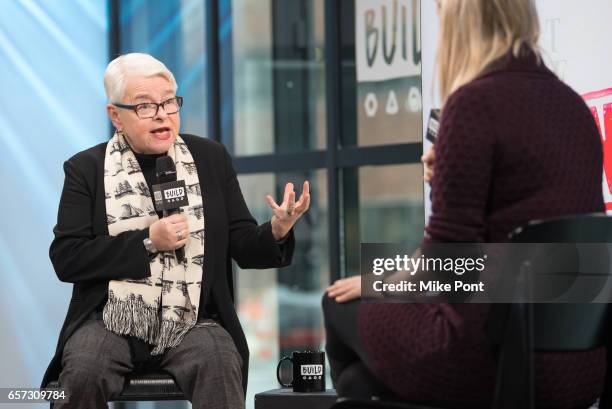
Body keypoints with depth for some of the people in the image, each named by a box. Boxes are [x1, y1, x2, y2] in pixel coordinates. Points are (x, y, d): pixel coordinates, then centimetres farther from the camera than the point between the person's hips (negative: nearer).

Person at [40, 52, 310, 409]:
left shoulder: (210, 158, 9)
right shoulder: (86, 169, 4)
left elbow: (243, 246, 8)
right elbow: (66, 259, -3)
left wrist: (277, 231, -15)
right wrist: (149, 241, -11)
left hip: (194, 323, 1)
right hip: (110, 322, 0)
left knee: (219, 365, -32)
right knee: (82, 374, -30)